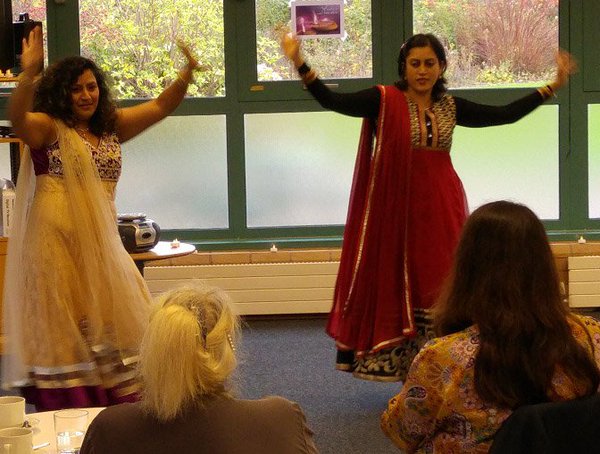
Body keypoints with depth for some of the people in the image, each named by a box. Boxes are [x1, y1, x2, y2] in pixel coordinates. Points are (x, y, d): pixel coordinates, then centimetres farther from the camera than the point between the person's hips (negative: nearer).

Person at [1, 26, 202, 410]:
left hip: (100, 241, 6)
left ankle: (119, 404, 17)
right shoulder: (48, 128, -5)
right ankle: (67, 410, 2)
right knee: (66, 330, -4)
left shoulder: (112, 127, 13)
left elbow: (160, 107, 12)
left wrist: (187, 74, -5)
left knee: (110, 322, 7)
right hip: (57, 243, -6)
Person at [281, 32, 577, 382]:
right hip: (397, 207, -3)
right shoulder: (384, 101, -3)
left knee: (441, 292, 3)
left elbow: (507, 114, 14)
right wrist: (300, 64, -26)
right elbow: (333, 101, -14)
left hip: (442, 208, 3)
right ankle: (396, 364, 9)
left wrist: (553, 86, 13)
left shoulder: (451, 107, 9)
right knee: (397, 287, 1)